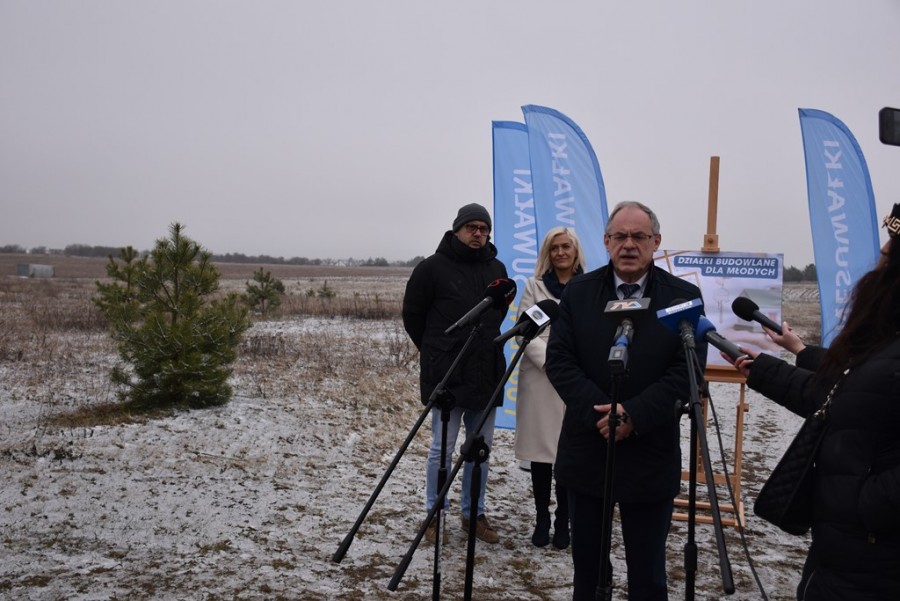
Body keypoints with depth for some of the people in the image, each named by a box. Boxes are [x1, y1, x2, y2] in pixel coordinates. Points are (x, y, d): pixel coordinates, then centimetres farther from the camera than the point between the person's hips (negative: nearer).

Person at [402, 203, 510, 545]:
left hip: (487, 373, 5)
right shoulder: (432, 268, -5)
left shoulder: (497, 269, 9)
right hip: (446, 375, -5)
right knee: (443, 447, 1)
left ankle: (473, 514, 25)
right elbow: (412, 316, 3)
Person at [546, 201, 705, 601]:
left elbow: (687, 369, -9)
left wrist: (634, 415, -19)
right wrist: (600, 412, -16)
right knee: (586, 566, 16)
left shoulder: (684, 296, -2)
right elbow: (558, 360, -3)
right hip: (586, 452, 2)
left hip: (651, 457, -1)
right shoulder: (578, 292, 2)